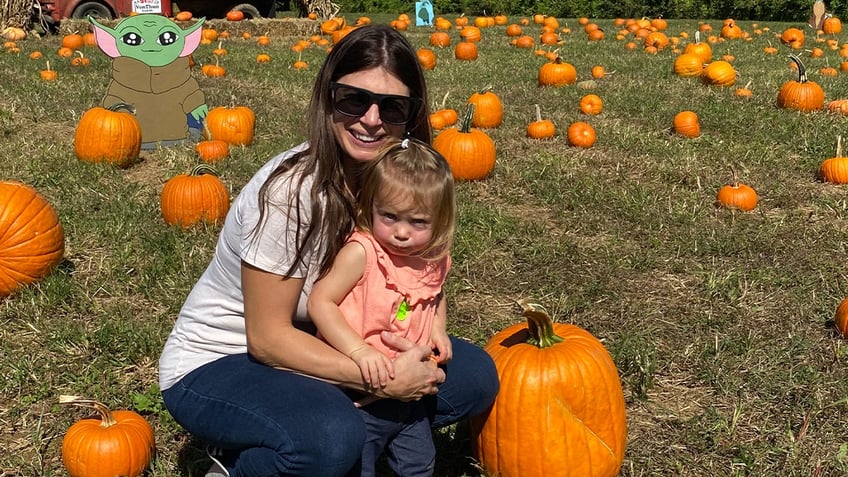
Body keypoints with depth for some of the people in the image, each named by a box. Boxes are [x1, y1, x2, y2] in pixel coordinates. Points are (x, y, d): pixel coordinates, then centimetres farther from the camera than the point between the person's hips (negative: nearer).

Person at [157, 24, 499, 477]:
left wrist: (408, 346, -19)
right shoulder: (291, 191, -27)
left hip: (310, 348, 7)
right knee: (332, 440, -35)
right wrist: (384, 379, -29)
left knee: (475, 375, -5)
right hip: (215, 364, -6)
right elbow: (267, 338, -23)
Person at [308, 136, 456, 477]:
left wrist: (438, 328, 1)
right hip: (360, 398, -6)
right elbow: (319, 302, -23)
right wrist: (359, 350, -31)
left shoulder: (434, 259, -2)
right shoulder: (361, 252, -21)